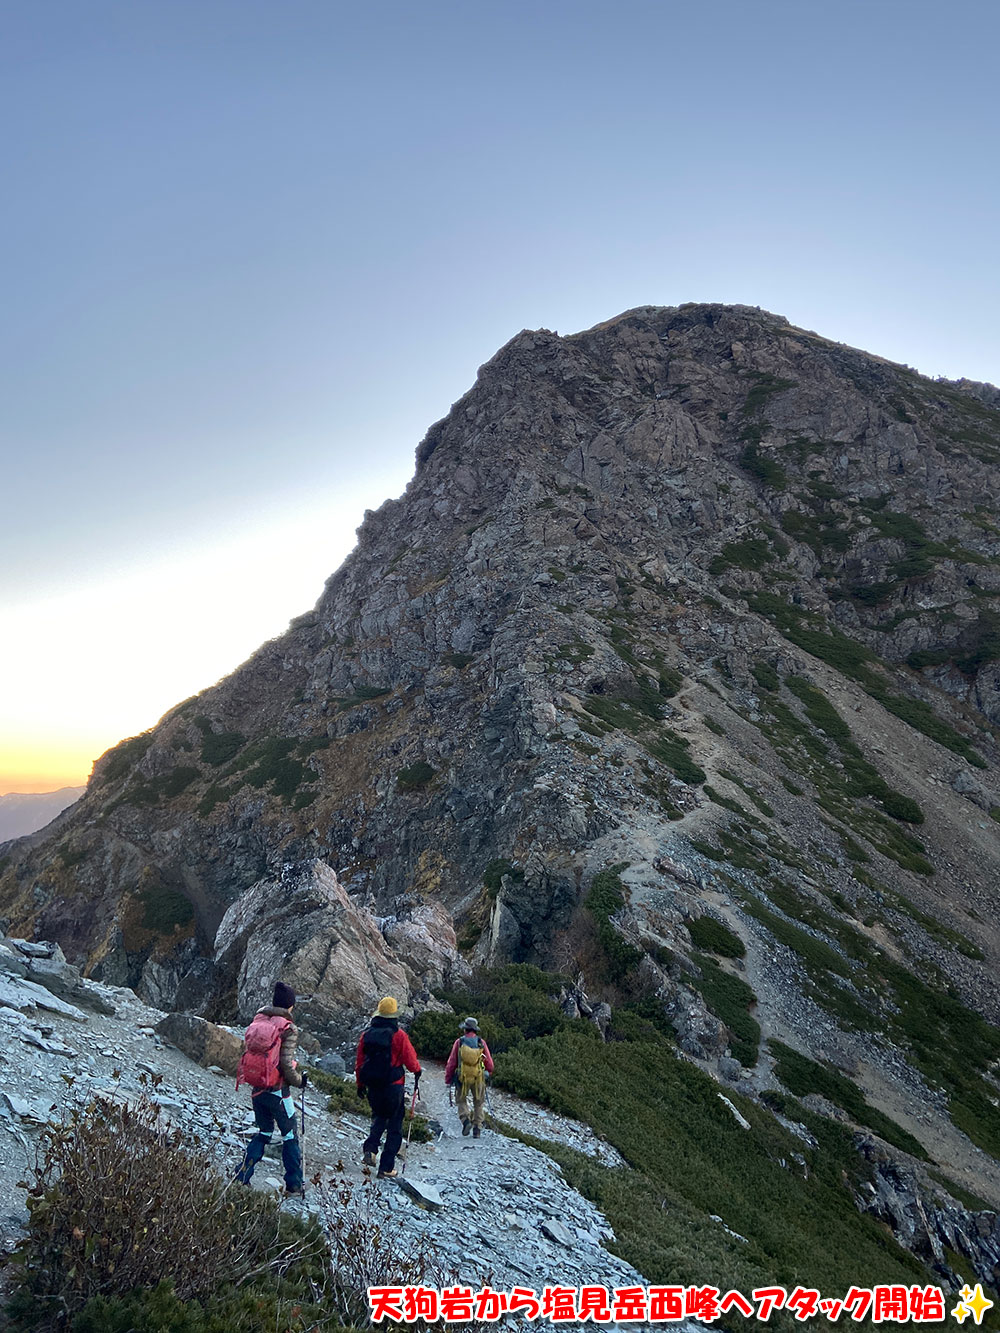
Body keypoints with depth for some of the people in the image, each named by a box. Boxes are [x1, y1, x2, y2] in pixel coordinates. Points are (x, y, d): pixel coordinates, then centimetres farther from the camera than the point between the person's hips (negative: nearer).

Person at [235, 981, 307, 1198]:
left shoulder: (258, 1021, -2)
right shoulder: (288, 1029, -18)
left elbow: (250, 1050, 6)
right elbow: (287, 1066, -19)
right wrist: (299, 1080, -2)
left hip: (256, 1088, 5)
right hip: (277, 1091, -5)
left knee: (263, 1132, 24)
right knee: (290, 1136, 12)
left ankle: (241, 1178, 22)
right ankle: (294, 1187, 20)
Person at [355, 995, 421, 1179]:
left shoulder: (366, 1034, -1)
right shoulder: (398, 1035, -14)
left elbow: (359, 1061, 7)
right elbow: (410, 1059, -8)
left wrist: (360, 1084, 20)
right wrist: (417, 1070, 14)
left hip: (373, 1087, 4)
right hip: (394, 1087, -4)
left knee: (379, 1118, 27)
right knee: (395, 1128, 8)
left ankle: (370, 1147, 5)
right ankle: (386, 1168, 7)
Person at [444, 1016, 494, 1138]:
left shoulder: (459, 1042, -6)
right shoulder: (481, 1042, -3)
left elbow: (451, 1062, -4)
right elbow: (489, 1063, 2)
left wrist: (448, 1078, 7)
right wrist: (487, 1073, 21)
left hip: (462, 1077, -1)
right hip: (479, 1078, 1)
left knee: (461, 1101, 16)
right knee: (478, 1103, 17)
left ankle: (465, 1120, -7)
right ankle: (477, 1128, 12)